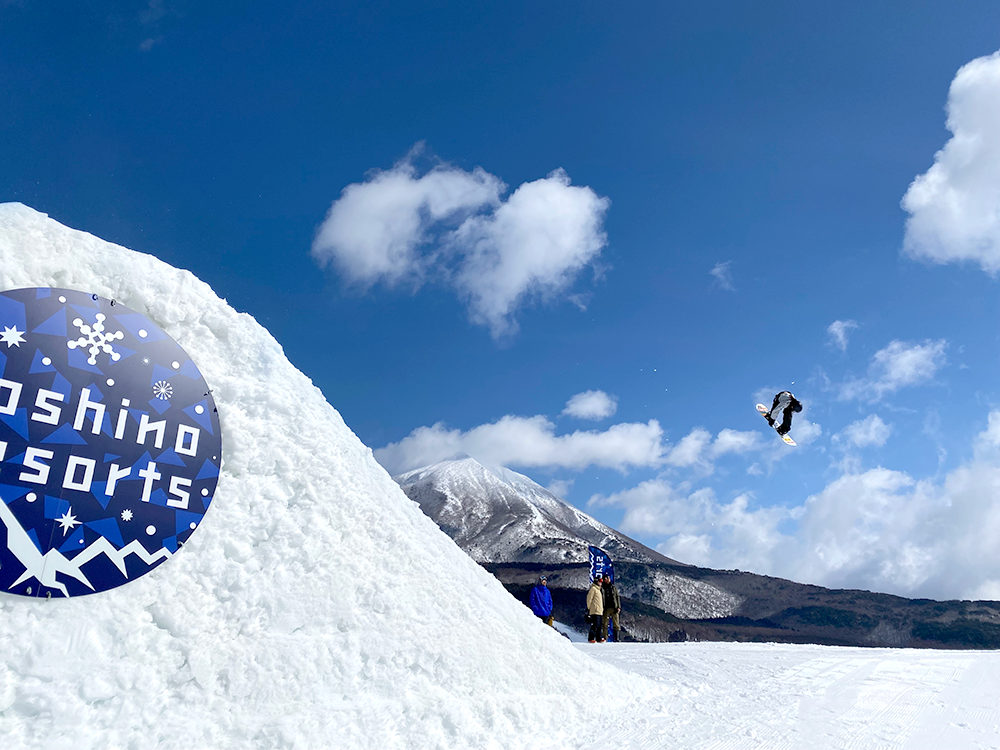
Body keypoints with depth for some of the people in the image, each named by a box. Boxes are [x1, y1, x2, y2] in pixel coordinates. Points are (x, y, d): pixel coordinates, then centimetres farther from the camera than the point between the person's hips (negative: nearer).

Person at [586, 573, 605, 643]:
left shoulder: (599, 589, 21)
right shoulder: (593, 588, -8)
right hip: (595, 611, -9)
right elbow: (589, 599, -11)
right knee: (594, 625, -10)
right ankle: (591, 638, -7)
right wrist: (588, 608, -12)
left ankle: (599, 638, 13)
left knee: (599, 625, 9)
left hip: (600, 611, 9)